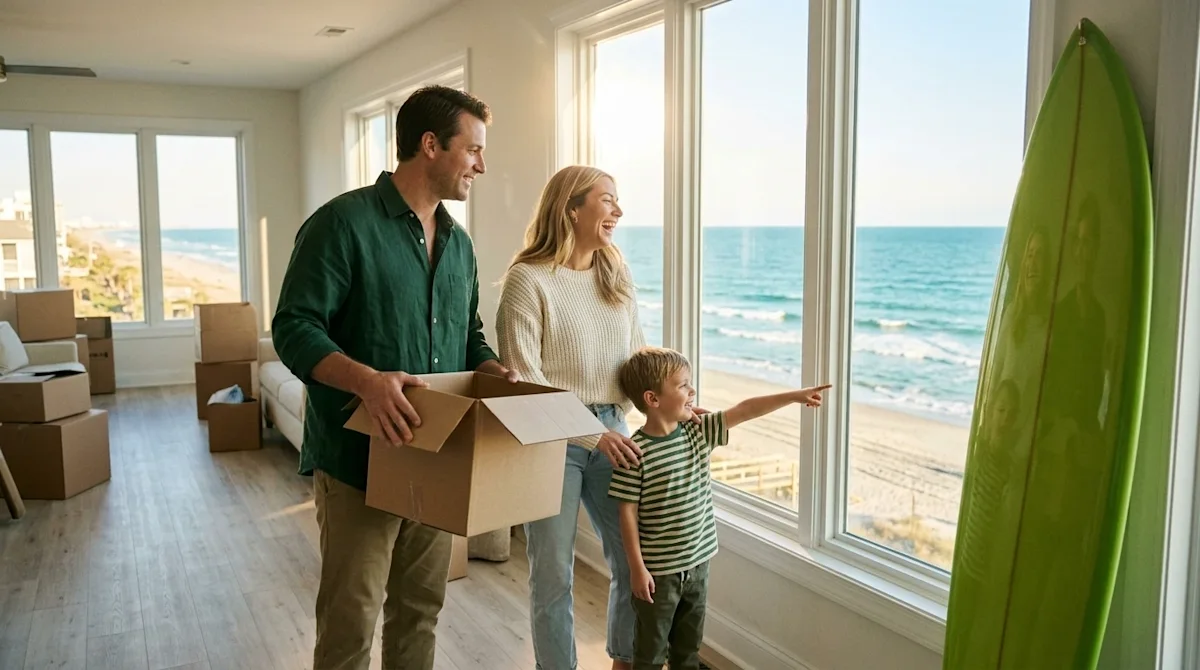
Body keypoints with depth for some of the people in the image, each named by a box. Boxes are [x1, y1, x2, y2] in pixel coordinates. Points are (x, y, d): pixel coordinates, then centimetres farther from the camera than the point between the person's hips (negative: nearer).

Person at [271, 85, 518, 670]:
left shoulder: (458, 243, 12)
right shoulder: (345, 222, -11)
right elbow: (293, 328, -16)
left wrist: (491, 370, 0)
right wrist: (367, 380, -31)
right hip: (358, 461, -6)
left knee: (421, 608, 18)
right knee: (351, 621, 4)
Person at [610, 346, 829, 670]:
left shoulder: (699, 432, -1)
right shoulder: (637, 451, -19)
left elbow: (743, 410, -2)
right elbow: (628, 512, -16)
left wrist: (794, 396, -7)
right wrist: (637, 567, -14)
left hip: (697, 563, 6)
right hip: (657, 571, -6)